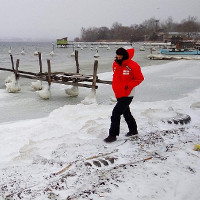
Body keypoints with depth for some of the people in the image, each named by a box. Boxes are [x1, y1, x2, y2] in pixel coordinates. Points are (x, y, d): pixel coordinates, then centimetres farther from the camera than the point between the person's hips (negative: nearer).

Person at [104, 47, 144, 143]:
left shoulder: (132, 66, -16)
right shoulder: (115, 64, 4)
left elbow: (139, 78, -9)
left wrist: (128, 85, -18)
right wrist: (115, 86, 11)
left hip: (127, 95, -8)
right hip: (118, 94, 8)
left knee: (116, 113, -12)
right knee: (126, 113, 21)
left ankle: (113, 135, -3)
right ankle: (133, 130, 39)